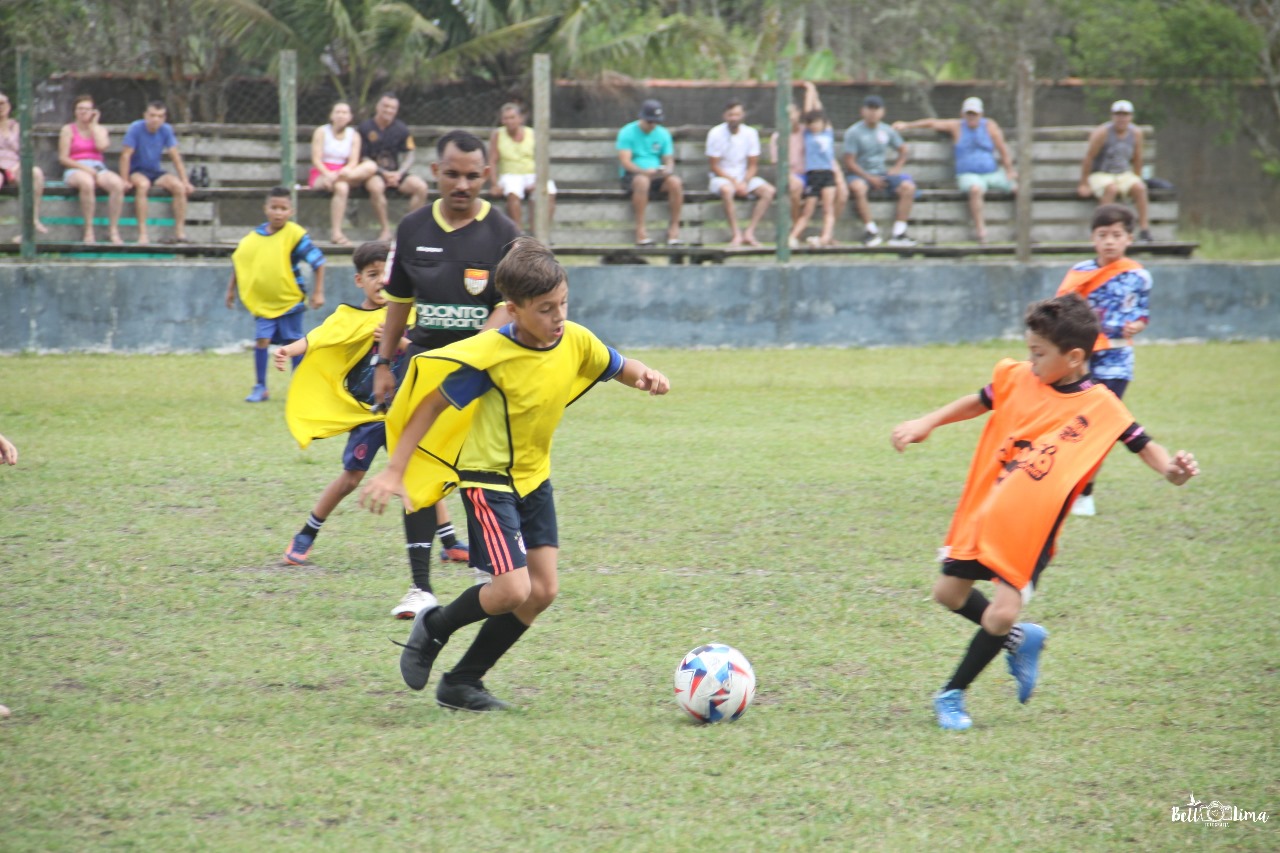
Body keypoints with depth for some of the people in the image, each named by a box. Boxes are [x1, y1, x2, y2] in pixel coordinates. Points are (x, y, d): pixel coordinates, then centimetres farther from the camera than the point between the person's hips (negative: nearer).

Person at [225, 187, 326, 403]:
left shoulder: (295, 235, -14)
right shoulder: (253, 237, -3)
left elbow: (318, 261, -10)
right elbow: (238, 261, 13)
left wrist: (318, 292, -12)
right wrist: (232, 289, 15)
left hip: (290, 301, -2)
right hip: (262, 302, 2)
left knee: (295, 343, 6)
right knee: (262, 341, -5)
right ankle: (260, 387, 5)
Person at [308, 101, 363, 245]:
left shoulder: (354, 135, 11)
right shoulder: (322, 132, 4)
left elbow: (353, 162, 0)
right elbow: (316, 159, -6)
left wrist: (341, 173, -22)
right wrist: (328, 174, -25)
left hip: (343, 171, 3)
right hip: (320, 175, -3)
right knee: (341, 187, -37)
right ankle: (335, 232, -39)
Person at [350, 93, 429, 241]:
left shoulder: (401, 130, 8)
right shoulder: (364, 128, -2)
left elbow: (409, 156, 8)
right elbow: (362, 158, -4)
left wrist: (399, 173, -11)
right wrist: (384, 173, -13)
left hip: (395, 173, 4)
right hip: (375, 173, -4)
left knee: (421, 187, -22)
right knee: (376, 186, -39)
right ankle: (386, 229, -26)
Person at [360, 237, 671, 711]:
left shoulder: (576, 342, -8)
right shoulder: (491, 355, -24)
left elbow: (619, 368, 11)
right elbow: (434, 404, -17)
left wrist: (644, 378, -14)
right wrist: (394, 472, -19)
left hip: (534, 477, 7)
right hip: (487, 478, -7)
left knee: (543, 591, 2)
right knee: (513, 590, -16)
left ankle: (462, 683, 15)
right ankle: (433, 628, 13)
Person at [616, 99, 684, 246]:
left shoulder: (663, 134, 12)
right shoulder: (628, 132, -2)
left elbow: (669, 160, 10)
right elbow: (625, 162, -11)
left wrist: (668, 169, -16)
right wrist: (644, 171, -28)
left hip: (657, 176, 4)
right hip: (632, 175, -4)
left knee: (675, 182, -28)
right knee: (642, 181, -40)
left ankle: (674, 227, -20)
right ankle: (640, 230, -37)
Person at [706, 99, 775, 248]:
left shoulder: (750, 133, 1)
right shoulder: (716, 134, -9)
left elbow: (753, 165, 3)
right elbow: (713, 166, -9)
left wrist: (745, 182, -15)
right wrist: (734, 181, -17)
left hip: (745, 178, 4)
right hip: (721, 178, -4)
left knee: (768, 190, -21)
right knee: (727, 190, -39)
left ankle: (749, 232, -25)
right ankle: (737, 234, -36)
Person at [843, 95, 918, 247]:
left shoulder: (887, 131, 9)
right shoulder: (854, 132, -4)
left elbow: (903, 150, 23)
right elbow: (849, 163, -8)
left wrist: (897, 168, 3)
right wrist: (870, 179, -15)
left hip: (882, 173, 4)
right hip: (860, 174, -4)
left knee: (908, 186, -21)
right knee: (858, 187, -40)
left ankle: (898, 232, -22)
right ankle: (871, 229, -29)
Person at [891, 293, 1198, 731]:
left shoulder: (1099, 405, -13)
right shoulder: (1019, 378, -1)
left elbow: (1141, 443, -12)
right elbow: (980, 402, 16)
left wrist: (1171, 468, -32)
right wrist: (927, 423, 13)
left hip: (1031, 529, -5)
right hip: (986, 509, 5)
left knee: (1000, 615, -14)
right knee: (948, 593, 14)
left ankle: (952, 695, 7)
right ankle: (1018, 639, 38)